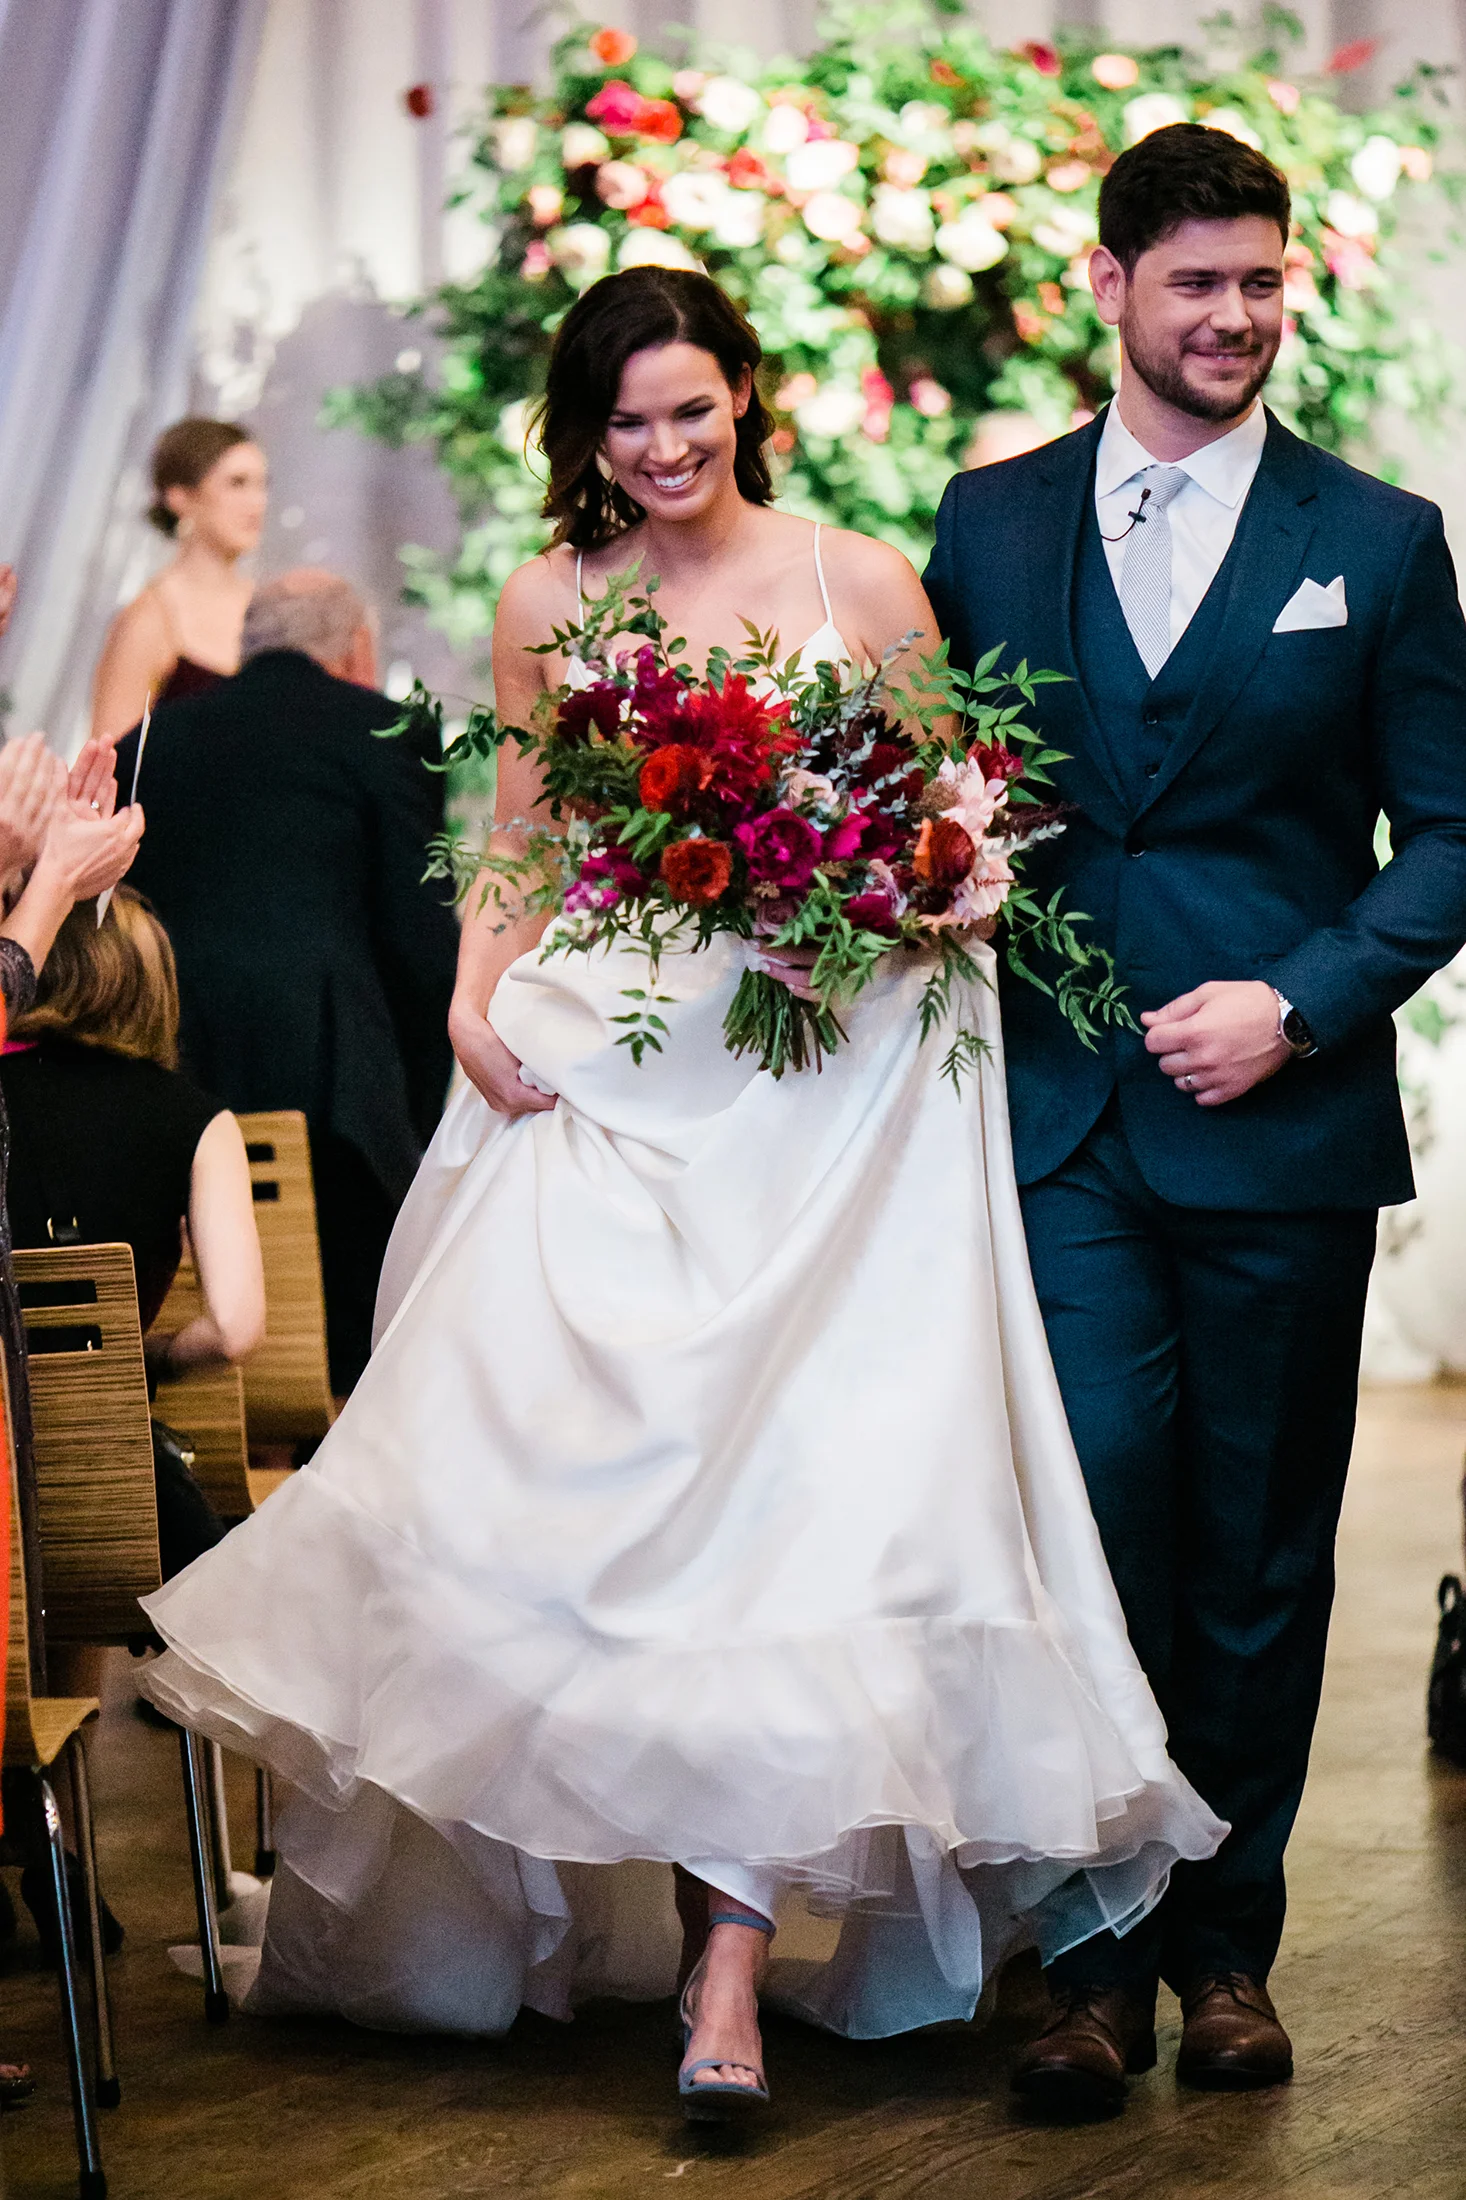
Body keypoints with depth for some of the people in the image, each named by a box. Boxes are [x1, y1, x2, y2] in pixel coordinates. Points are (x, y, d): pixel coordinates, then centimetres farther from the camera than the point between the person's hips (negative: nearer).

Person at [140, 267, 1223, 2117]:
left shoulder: (863, 582, 5)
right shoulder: (546, 604, 12)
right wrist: (476, 1001, 1)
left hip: (819, 1085, -2)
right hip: (602, 1079, 2)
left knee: (791, 1464, -12)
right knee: (554, 1450, -6)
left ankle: (727, 1958, -10)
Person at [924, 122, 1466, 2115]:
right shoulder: (991, 522, 9)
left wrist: (1299, 1001, -9)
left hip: (1280, 1118, 0)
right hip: (1060, 1112, 0)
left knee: (1260, 1559, 7)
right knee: (1095, 1516, -8)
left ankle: (1227, 1943, 22)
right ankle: (1096, 1955, 4)